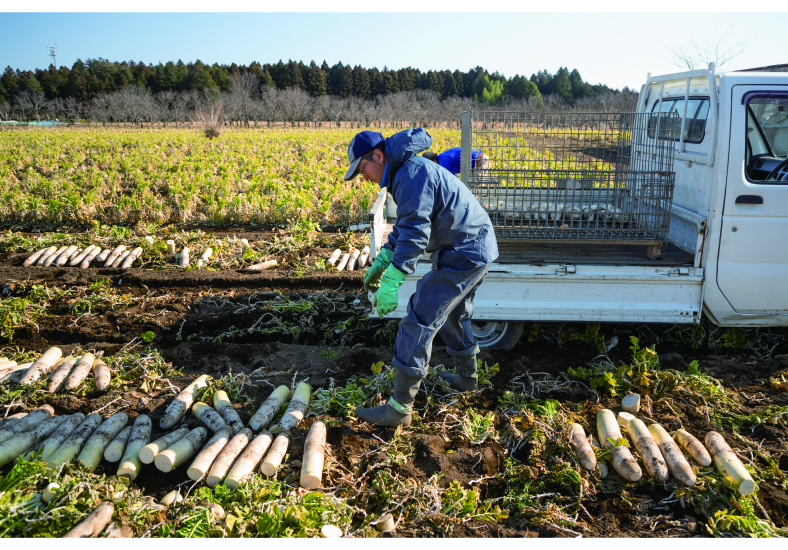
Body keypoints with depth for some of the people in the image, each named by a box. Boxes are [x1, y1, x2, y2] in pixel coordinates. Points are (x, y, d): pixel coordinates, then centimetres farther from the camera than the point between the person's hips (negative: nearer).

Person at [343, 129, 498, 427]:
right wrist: (381, 262, 20)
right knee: (455, 315, 27)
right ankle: (467, 377, 46)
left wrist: (392, 282, -32)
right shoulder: (406, 172, 14)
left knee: (419, 320, -11)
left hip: (463, 255, -11)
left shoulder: (413, 174, -21)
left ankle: (400, 408, -6)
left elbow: (415, 232, -29)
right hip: (476, 248, 11)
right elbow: (406, 225, 22)